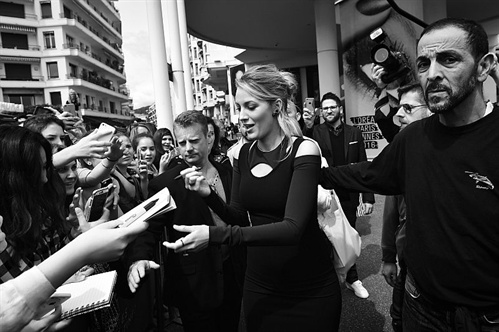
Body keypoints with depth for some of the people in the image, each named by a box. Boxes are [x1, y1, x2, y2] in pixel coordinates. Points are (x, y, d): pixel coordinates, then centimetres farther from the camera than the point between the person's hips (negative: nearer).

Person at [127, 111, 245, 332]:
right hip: (194, 284, -4)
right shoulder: (165, 184, -12)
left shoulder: (228, 173, 1)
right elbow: (150, 229, -13)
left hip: (233, 275, 4)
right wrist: (139, 259, -32)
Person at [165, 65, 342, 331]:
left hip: (310, 291, -4)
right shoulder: (244, 154, 0)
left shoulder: (302, 150, -17)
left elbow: (292, 228, -27)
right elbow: (241, 217, 5)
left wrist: (215, 236, -34)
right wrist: (209, 195, -13)